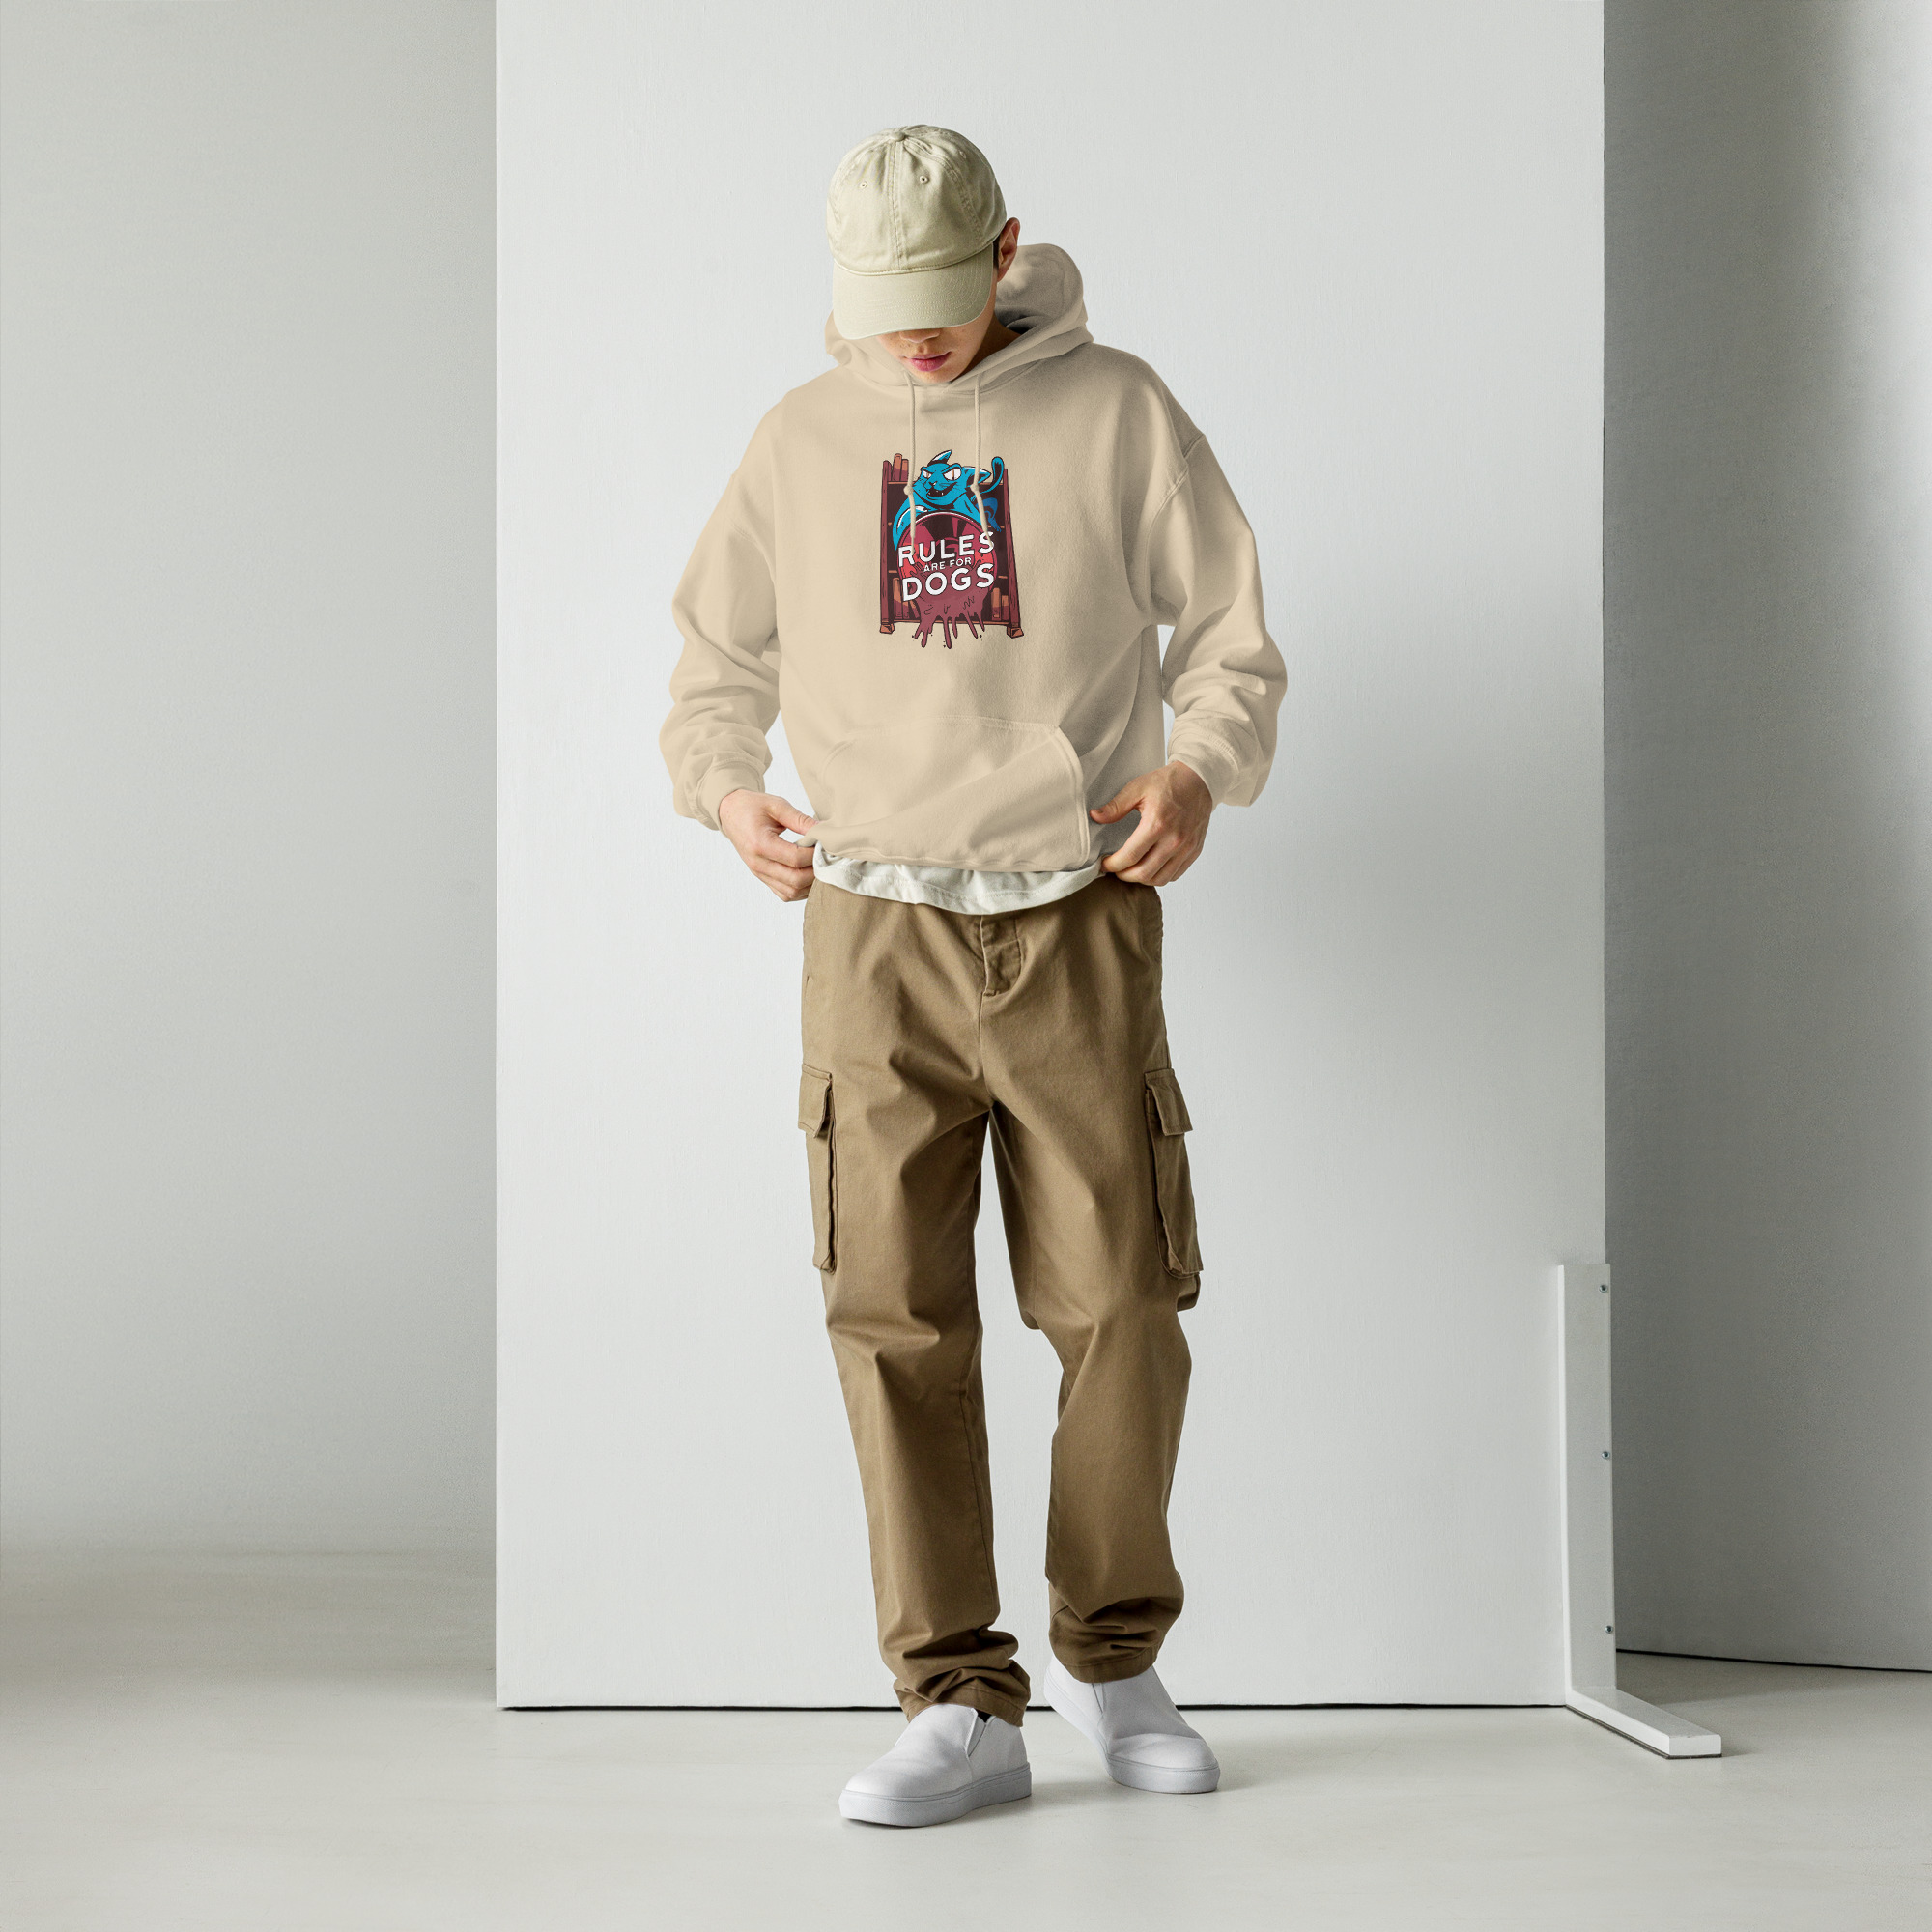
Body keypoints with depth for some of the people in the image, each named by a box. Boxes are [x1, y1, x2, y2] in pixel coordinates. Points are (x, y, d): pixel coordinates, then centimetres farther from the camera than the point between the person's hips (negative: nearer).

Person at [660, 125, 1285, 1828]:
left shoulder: (1116, 411, 3)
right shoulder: (806, 439, 9)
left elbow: (1236, 629, 5)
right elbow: (719, 652, 17)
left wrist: (1202, 769, -14)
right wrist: (726, 789, -3)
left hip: (1081, 926, -1)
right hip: (877, 927, 2)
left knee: (1120, 1304, 1)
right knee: (897, 1317, -4)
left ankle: (1114, 1662, 21)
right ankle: (962, 1708, 2)